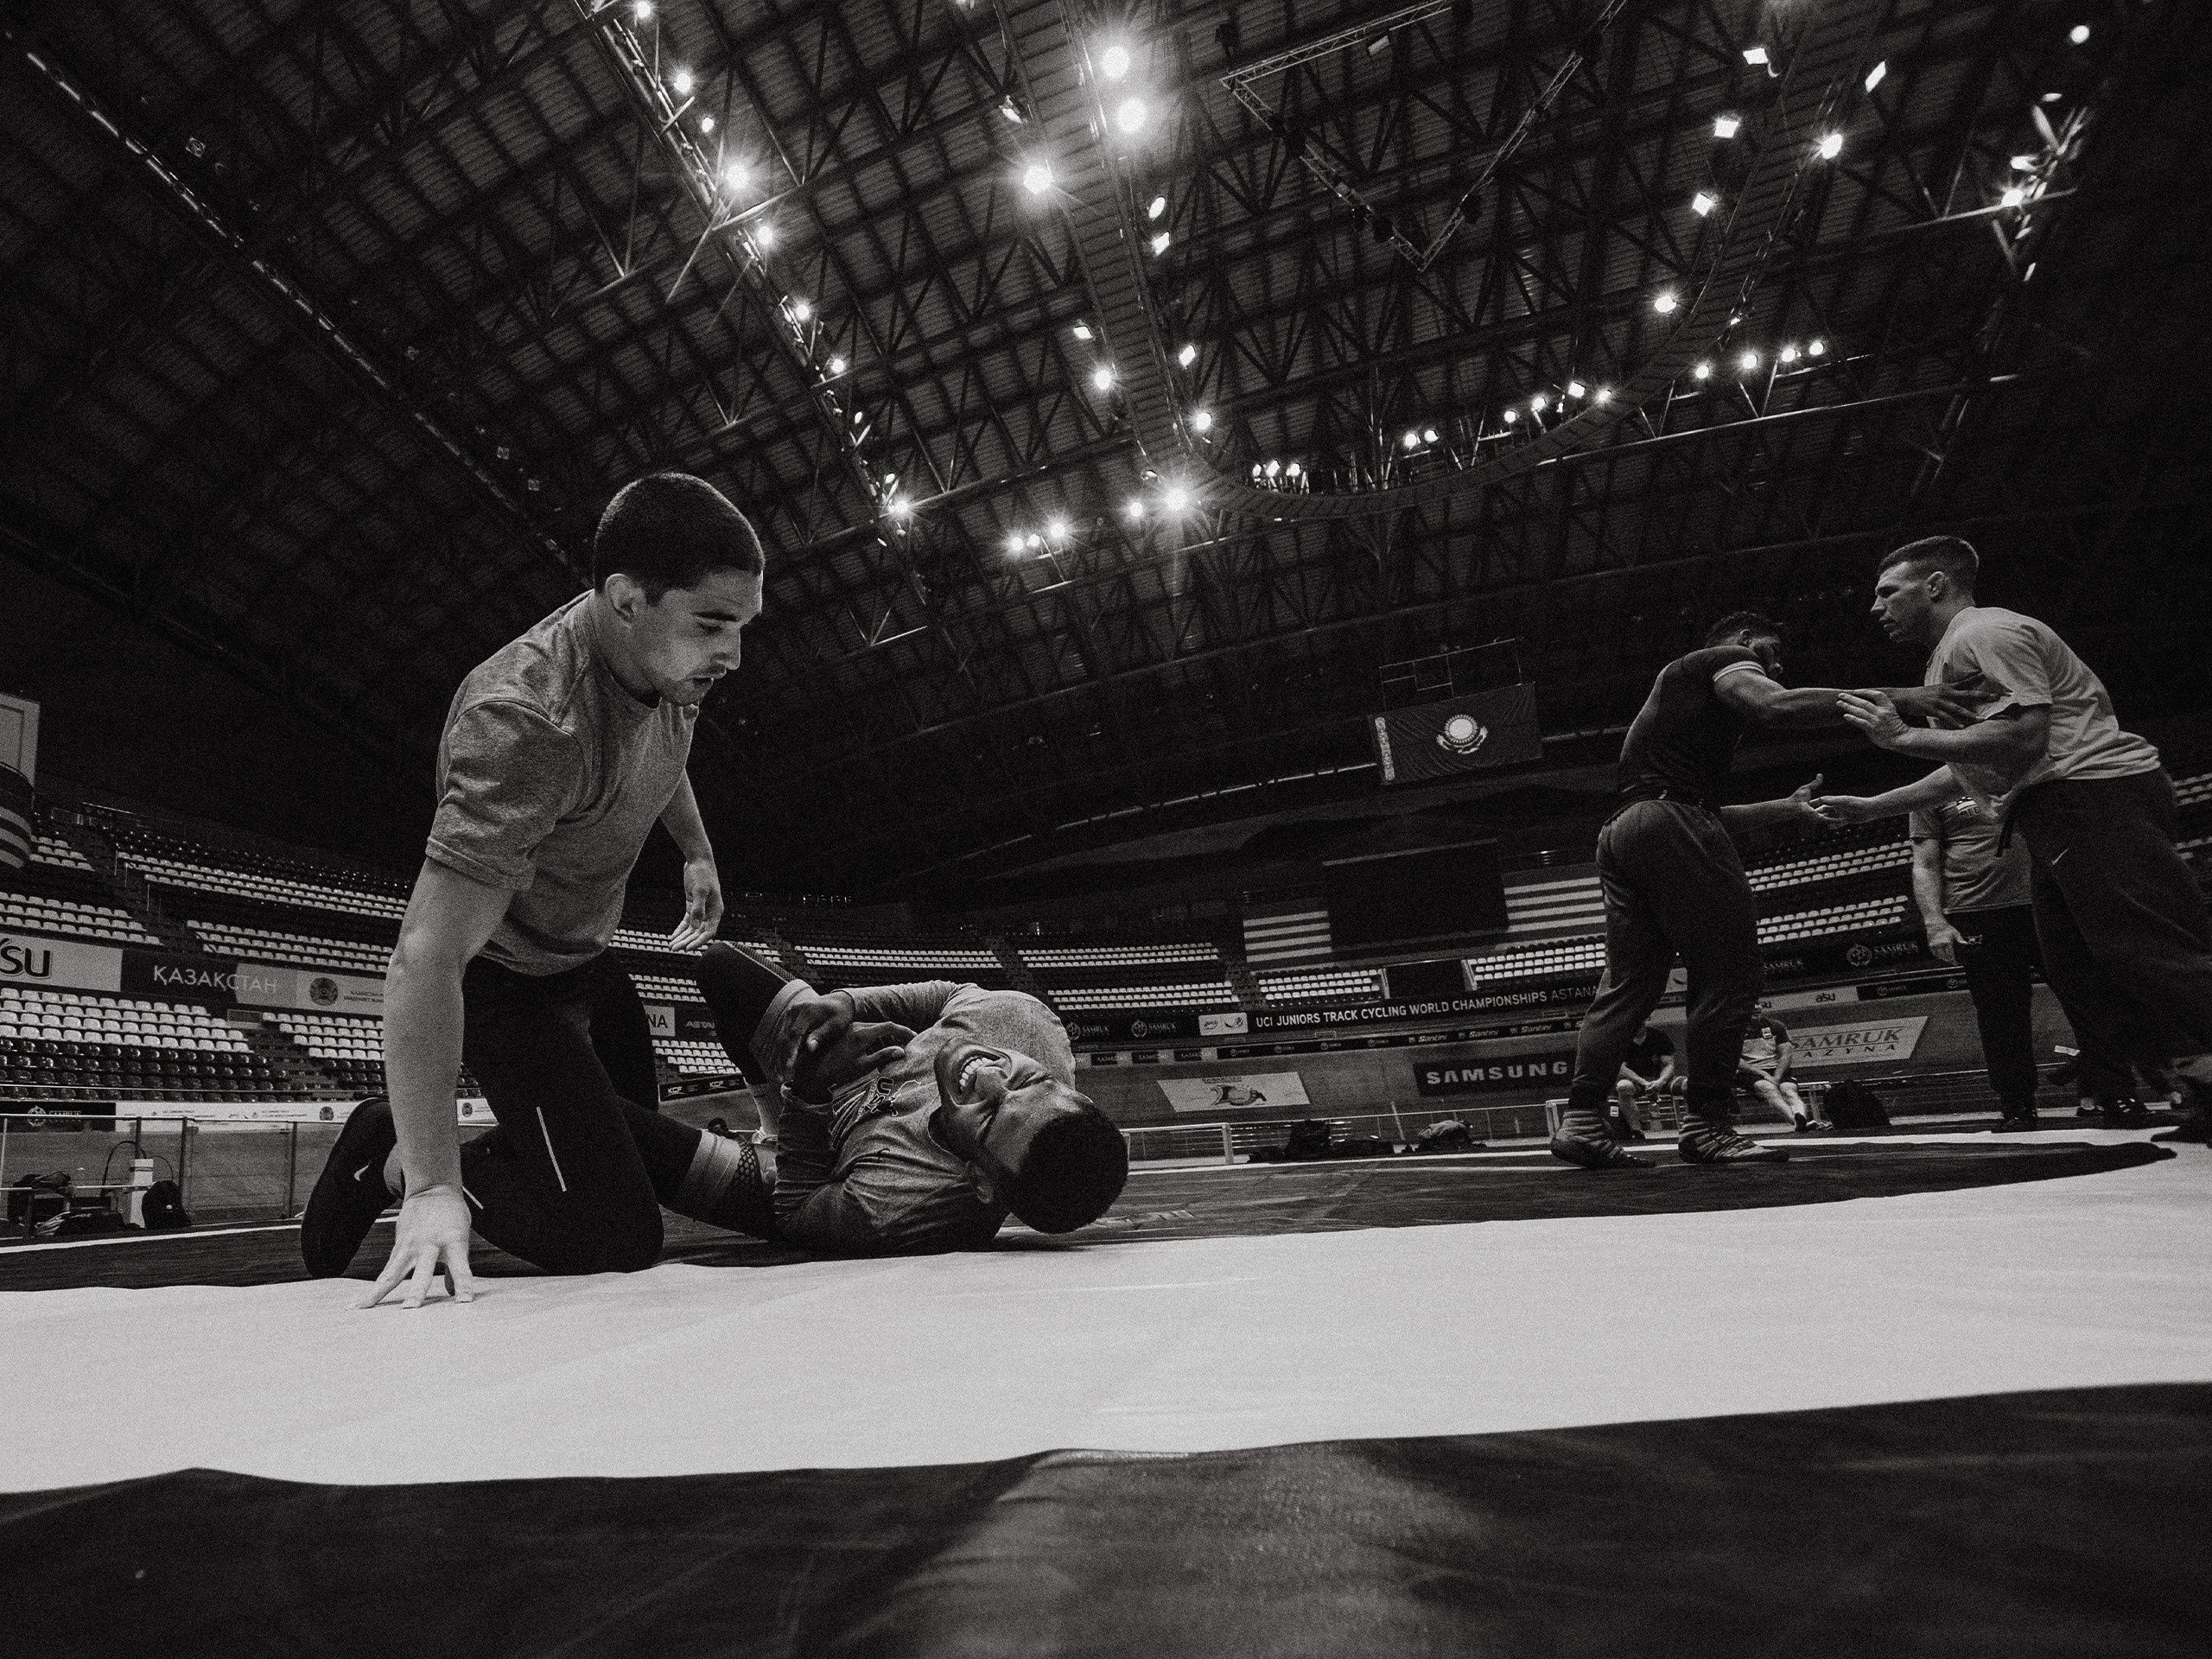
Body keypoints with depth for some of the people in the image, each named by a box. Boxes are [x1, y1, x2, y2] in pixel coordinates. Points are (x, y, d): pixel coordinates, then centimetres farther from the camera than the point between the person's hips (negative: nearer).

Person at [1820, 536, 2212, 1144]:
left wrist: (1904, 737, -15)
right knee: (2078, 975, 6)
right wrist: (1870, 806, 30)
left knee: (2161, 956, -17)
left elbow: (2024, 739, -20)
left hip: (2094, 793, -11)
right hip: (2059, 820, 11)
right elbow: (1966, 769, 31)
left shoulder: (1985, 632, -7)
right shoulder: (1949, 654, 26)